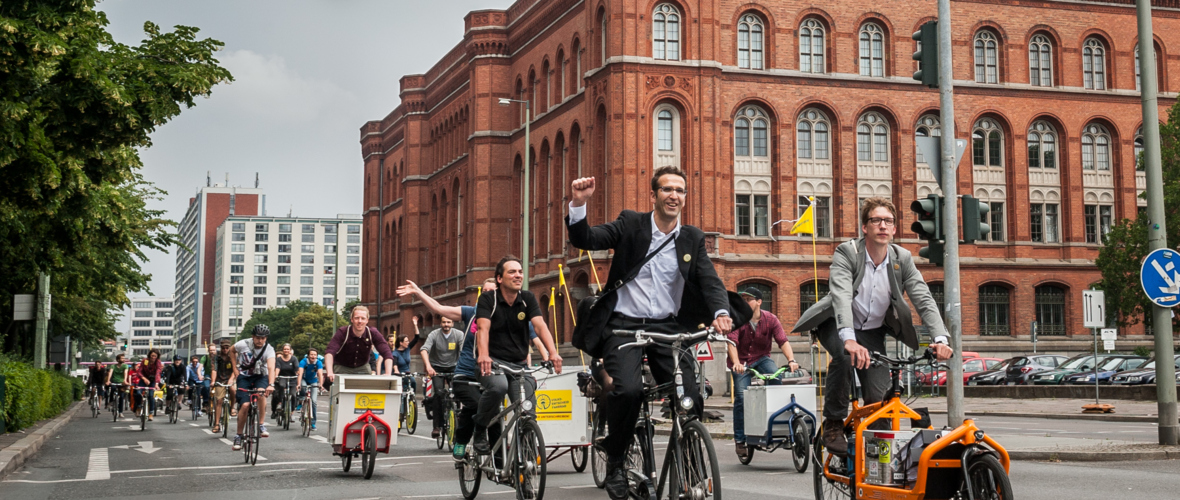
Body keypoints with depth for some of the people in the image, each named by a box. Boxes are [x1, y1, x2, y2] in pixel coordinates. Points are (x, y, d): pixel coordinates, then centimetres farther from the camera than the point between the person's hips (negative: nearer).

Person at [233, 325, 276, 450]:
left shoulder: (269, 349, -19)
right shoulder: (243, 344, -15)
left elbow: (271, 368, -34)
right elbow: (232, 350, 9)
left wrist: (271, 385, -49)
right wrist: (235, 366, 5)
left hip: (261, 376, -1)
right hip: (244, 377, 1)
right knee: (245, 405, -15)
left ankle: (261, 425, -21)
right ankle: (238, 436, 2)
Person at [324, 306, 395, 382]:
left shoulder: (373, 333, -19)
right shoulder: (343, 332, -26)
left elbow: (387, 353, -24)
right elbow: (329, 352, -38)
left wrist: (388, 374, -40)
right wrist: (330, 373, -55)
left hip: (362, 367, 3)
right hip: (342, 367, -2)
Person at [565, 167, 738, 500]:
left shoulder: (693, 239, 10)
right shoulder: (631, 224, 4)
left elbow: (710, 281, -1)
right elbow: (584, 240, -6)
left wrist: (721, 313, -22)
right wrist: (578, 204, -26)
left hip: (668, 328, 3)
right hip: (624, 324, -2)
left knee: (691, 399, -13)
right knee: (628, 390, -27)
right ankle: (615, 462, -3)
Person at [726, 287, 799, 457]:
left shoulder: (770, 319, -8)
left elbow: (783, 341, -16)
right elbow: (732, 342, -24)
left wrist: (791, 360, -33)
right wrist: (736, 363, -41)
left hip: (762, 358, 1)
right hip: (742, 362, -1)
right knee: (741, 397, -13)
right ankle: (739, 440, -2)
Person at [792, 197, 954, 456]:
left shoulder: (903, 259, -9)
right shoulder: (847, 253, -22)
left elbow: (924, 300, -17)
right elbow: (841, 296, -37)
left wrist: (941, 338, -36)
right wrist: (849, 340, -55)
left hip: (872, 331, 4)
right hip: (838, 326, -4)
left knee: (880, 396, -12)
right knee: (844, 355, -37)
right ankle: (833, 424, -19)